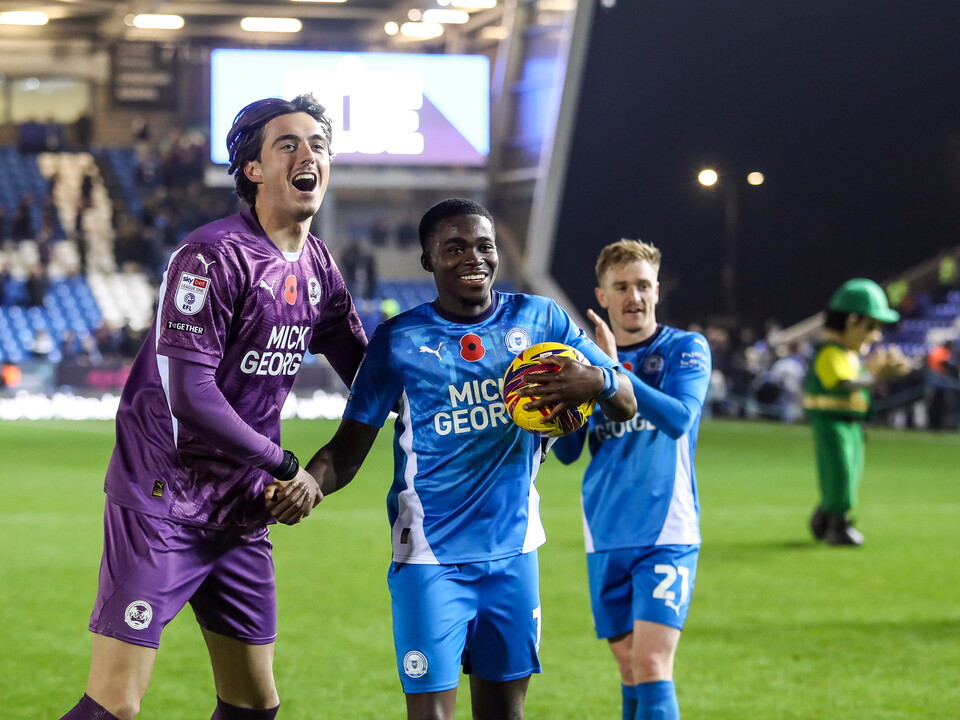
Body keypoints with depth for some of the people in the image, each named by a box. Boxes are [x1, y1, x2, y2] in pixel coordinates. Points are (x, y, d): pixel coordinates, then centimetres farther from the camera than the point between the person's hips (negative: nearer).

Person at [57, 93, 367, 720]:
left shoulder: (319, 267, 10)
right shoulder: (213, 256, -15)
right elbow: (189, 394, -21)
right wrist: (285, 466, -13)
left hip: (243, 513, 8)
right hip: (162, 502, -8)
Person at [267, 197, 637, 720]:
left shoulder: (539, 319, 2)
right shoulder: (399, 340, -3)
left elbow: (627, 406, 1)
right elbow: (349, 447, -2)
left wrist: (598, 382, -23)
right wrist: (310, 482, -25)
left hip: (512, 552, 3)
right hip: (430, 556, -3)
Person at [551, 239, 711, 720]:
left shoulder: (686, 348, -2)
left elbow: (679, 419, -20)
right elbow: (567, 452, 5)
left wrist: (615, 371, -28)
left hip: (666, 535, -4)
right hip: (605, 537, 4)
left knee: (652, 667, -16)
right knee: (629, 671, 9)